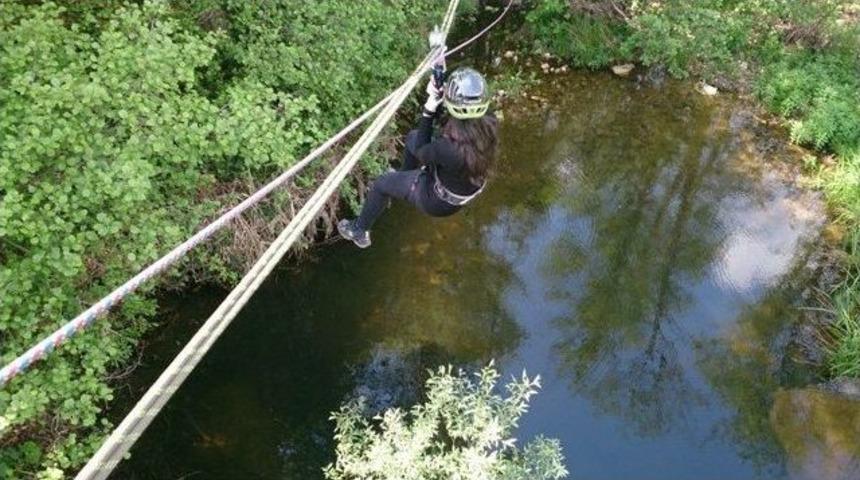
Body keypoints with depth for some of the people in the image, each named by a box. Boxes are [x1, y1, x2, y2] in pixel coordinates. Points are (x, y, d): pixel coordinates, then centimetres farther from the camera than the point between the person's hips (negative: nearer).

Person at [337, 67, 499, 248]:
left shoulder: (448, 148, -44)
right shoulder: (490, 124, -27)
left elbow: (420, 152, -20)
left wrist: (429, 109, -23)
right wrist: (443, 97, -22)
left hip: (440, 202, -6)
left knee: (381, 184, 17)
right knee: (412, 137, 22)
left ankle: (359, 231, 44)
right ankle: (404, 175, 54)